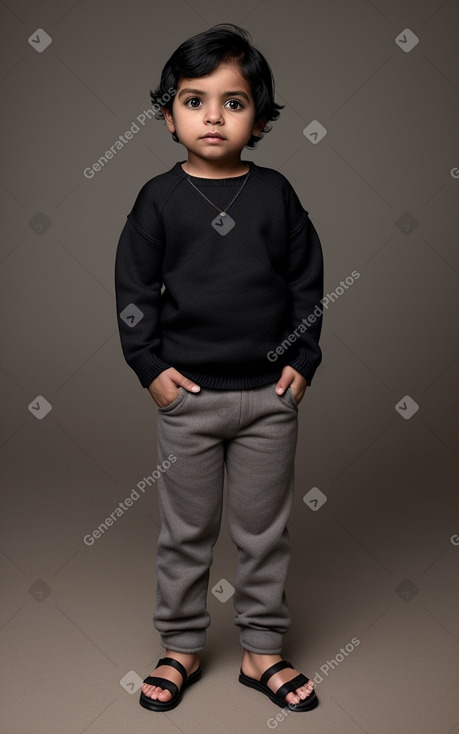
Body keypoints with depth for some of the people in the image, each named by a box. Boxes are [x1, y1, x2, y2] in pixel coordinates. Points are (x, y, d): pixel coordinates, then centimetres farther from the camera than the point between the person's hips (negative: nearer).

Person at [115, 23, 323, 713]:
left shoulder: (276, 193, 2)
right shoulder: (161, 197, -2)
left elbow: (308, 279, 6)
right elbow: (133, 286, 1)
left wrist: (303, 359, 0)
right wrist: (150, 365, -5)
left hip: (271, 395, 1)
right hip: (188, 396, -1)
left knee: (264, 531, 12)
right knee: (186, 531, 12)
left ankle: (262, 650, 28)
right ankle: (182, 647, 30)